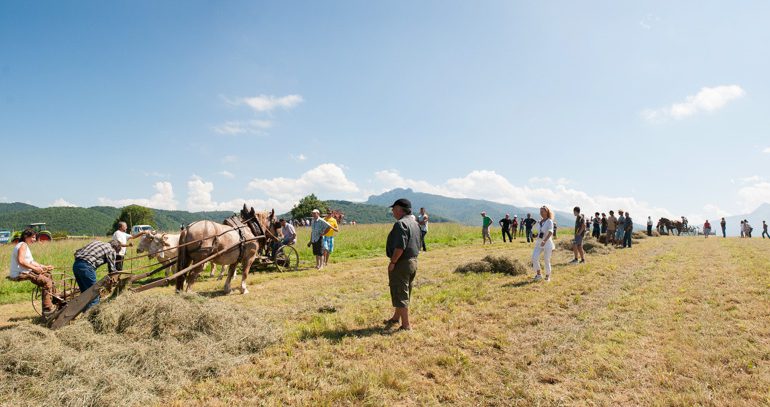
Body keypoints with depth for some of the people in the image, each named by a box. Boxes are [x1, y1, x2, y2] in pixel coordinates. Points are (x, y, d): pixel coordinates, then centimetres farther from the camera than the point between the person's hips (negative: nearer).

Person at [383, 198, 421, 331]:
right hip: (413, 261, 10)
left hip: (401, 263, -10)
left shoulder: (401, 224, -19)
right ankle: (396, 318, 37)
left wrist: (392, 262, -19)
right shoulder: (415, 223, 12)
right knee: (404, 293, 21)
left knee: (400, 295, -1)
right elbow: (418, 245, 17)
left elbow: (400, 247, -27)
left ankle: (406, 325, 4)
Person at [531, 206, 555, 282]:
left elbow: (550, 232, -24)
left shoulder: (549, 221, -10)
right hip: (539, 243, 5)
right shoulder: (540, 221, 10)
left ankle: (547, 276, 21)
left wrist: (544, 241, -36)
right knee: (534, 258, -12)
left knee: (547, 260, 3)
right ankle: (538, 274, 1)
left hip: (547, 243, -5)